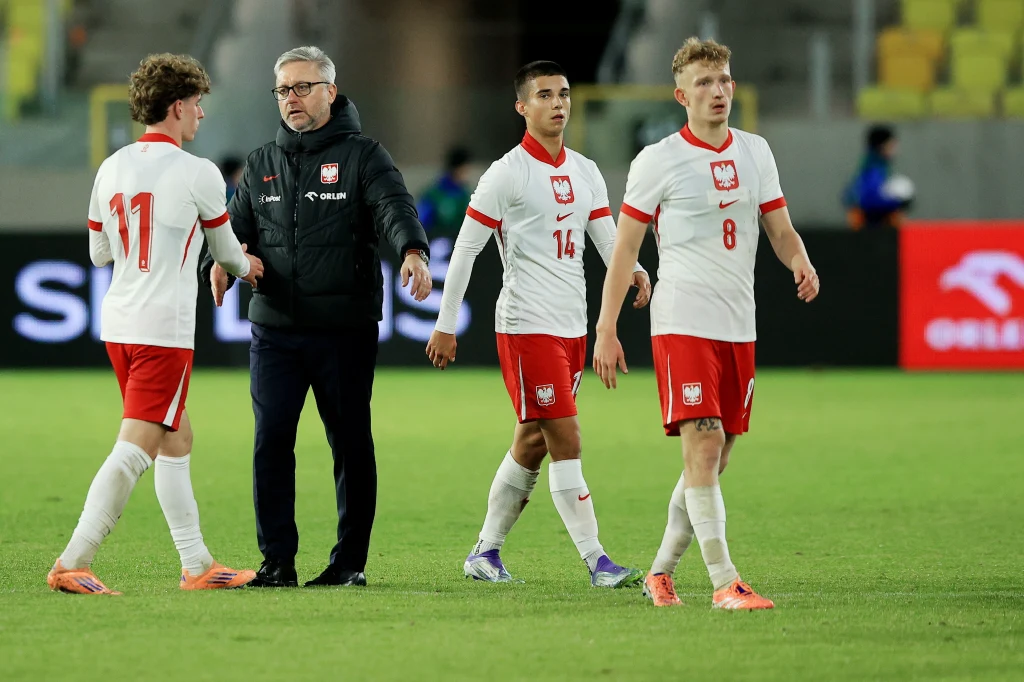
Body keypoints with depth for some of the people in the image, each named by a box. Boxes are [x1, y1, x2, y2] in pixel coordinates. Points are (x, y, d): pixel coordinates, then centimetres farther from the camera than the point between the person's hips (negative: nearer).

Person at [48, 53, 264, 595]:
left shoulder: (111, 170, 8)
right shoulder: (197, 173, -9)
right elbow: (225, 248, 7)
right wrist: (245, 266, 30)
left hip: (117, 325, 8)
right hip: (165, 331, -8)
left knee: (177, 439, 18)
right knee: (133, 451, -9)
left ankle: (196, 564, 22)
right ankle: (72, 563, -17)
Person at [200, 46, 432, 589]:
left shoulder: (361, 155, 2)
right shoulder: (262, 164, 15)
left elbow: (394, 205, -14)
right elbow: (237, 227, 13)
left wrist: (413, 250, -35)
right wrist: (219, 263, -11)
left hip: (346, 330, -3)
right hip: (274, 330, 3)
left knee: (351, 443, 3)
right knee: (271, 442, -3)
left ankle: (350, 561, 12)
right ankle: (277, 561, 4)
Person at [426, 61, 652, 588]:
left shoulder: (585, 173, 12)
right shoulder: (507, 174, -8)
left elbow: (608, 238, 8)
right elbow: (464, 250, -5)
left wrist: (634, 270, -15)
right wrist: (445, 325, -6)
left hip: (573, 326, 7)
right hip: (526, 326, -7)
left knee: (532, 444, 11)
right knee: (566, 442, -11)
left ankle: (485, 553, 21)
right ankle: (597, 562, -11)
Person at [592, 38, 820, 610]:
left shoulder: (755, 153, 11)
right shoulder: (658, 161, -3)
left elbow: (781, 228, 15)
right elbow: (625, 247, -1)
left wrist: (801, 261, -9)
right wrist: (606, 330, -5)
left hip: (739, 326, 6)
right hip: (682, 322, -6)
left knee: (715, 460, 9)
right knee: (703, 445, -16)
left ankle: (662, 571, 23)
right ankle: (725, 582, -17)